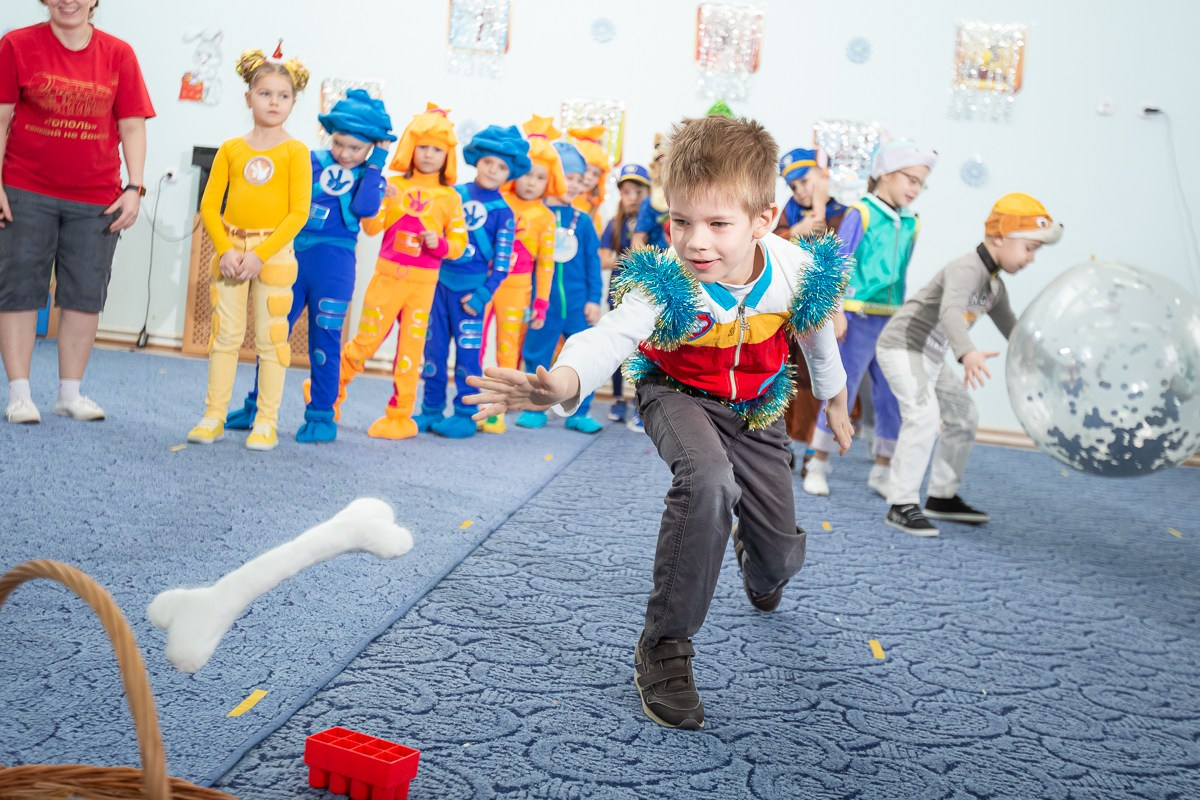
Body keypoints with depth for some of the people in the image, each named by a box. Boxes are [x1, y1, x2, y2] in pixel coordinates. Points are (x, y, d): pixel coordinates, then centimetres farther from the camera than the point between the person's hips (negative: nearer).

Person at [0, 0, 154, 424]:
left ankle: (70, 393, 16)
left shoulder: (119, 54, 3)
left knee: (86, 295, 4)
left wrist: (134, 187, -7)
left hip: (96, 199, 1)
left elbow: (132, 127, 2)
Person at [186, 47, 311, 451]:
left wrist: (260, 254, -15)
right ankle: (213, 417, 15)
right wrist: (225, 250, -11)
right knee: (225, 335, 7)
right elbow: (209, 206, 4)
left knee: (270, 338, 2)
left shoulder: (295, 151, -2)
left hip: (273, 252, -3)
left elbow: (299, 212, -9)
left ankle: (266, 423, 9)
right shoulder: (231, 149, 5)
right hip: (231, 249, 3)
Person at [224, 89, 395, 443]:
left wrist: (376, 164, -14)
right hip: (294, 254, 3)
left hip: (333, 262, -3)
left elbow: (364, 208, -18)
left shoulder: (372, 176, 3)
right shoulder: (313, 160, 7)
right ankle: (257, 406, 21)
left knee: (325, 340, 2)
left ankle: (321, 417, 13)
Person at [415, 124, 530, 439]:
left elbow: (502, 262, -4)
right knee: (434, 349, 7)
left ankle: (465, 415, 10)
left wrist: (481, 296, -10)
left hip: (470, 289, -3)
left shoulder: (502, 212, -2)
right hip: (439, 282, 3)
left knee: (467, 353, 1)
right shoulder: (454, 194, 5)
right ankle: (431, 410, 18)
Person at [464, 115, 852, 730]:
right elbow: (609, 337, -51)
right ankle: (664, 647, -21)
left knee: (781, 554, 7)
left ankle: (758, 565, 53)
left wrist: (836, 403, 15)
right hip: (679, 395, -3)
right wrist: (560, 383, -73)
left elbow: (818, 337, -2)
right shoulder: (666, 283, -34)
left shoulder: (798, 272, -25)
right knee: (709, 481, -38)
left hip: (754, 406, 3)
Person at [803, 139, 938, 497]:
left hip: (892, 322, 6)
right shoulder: (860, 213, -6)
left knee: (892, 398, 7)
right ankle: (818, 465, 12)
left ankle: (881, 471, 20)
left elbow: (901, 274, 17)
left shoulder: (910, 224, 11)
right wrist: (836, 312, -13)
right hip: (858, 319, -6)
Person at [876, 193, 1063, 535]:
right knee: (923, 415, -26)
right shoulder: (966, 269, -22)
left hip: (932, 358, 11)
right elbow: (950, 312, -41)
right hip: (902, 347, -11)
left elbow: (1014, 331, 19)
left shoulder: (996, 287, 10)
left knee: (964, 416, 17)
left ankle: (942, 497, 28)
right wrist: (967, 352, -58)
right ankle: (902, 505, -20)